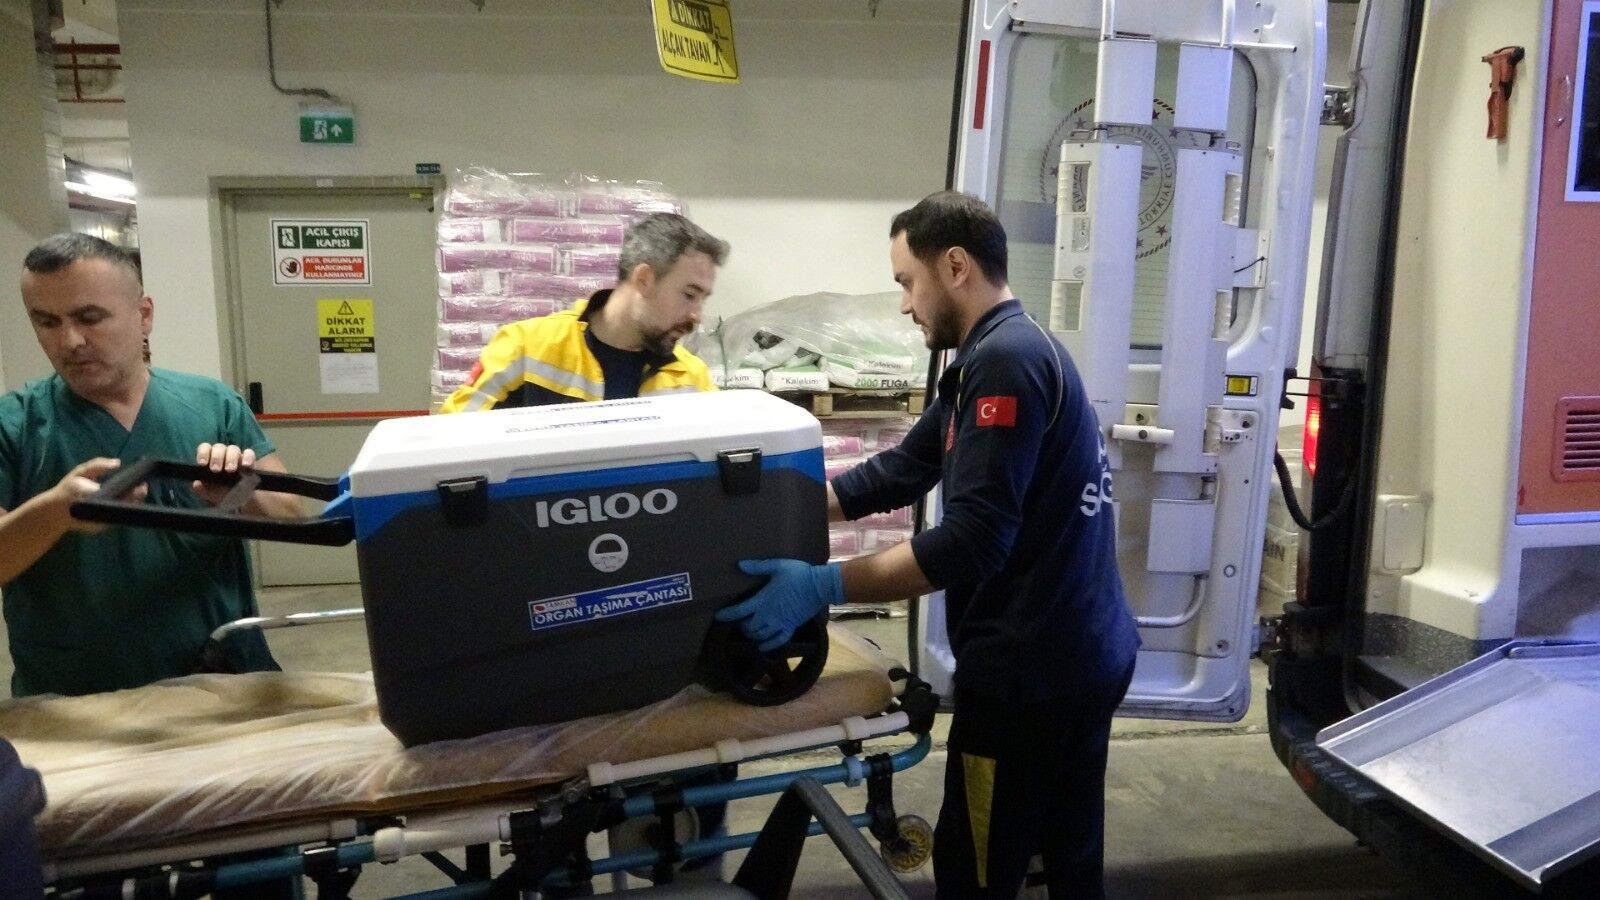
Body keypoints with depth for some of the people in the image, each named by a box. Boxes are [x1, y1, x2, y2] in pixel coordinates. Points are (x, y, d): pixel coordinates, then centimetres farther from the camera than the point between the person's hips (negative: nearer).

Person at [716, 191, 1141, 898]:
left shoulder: (1004, 359, -19)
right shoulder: (1007, 353, 13)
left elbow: (971, 543, -27)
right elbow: (897, 474, 13)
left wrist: (821, 587, -25)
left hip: (1031, 669, -10)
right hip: (1085, 652, 10)